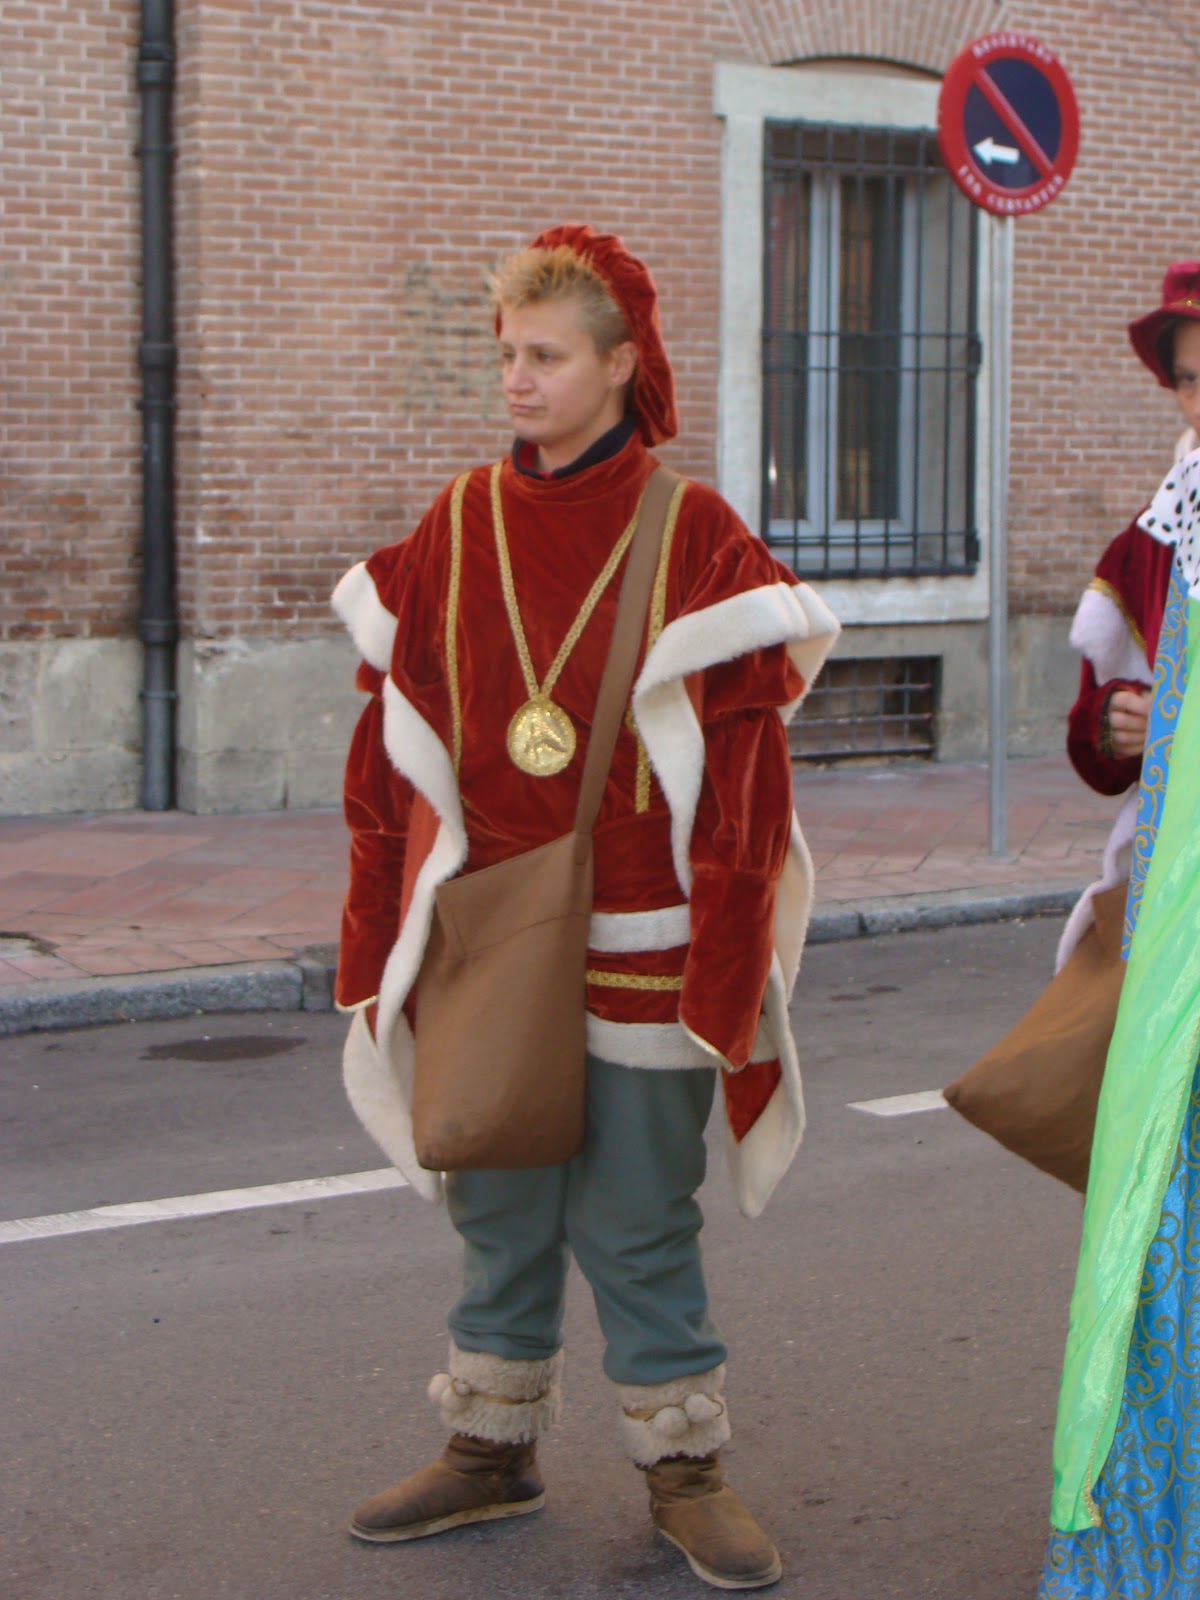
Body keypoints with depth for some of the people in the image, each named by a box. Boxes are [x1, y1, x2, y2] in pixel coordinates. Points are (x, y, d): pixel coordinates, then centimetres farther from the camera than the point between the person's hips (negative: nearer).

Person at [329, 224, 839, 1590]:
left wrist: (722, 962, -12)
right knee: (496, 1205, 14)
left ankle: (683, 1469, 19)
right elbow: (396, 741, 8)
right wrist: (384, 936, 5)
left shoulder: (691, 536, -6)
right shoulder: (460, 527, 5)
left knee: (638, 1219, 4)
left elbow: (739, 766, -7)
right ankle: (491, 1450, 28)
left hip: (633, 951, -3)